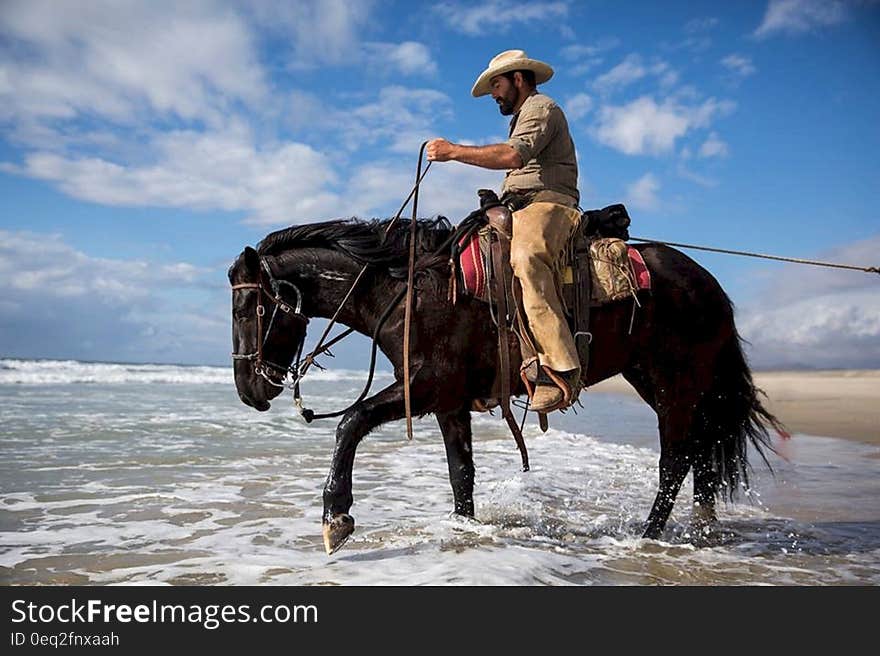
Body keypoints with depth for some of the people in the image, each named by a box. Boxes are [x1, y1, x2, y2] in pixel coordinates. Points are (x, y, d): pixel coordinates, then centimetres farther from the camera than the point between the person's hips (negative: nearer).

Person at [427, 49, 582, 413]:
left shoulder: (541, 107, 2)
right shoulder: (523, 117, 36)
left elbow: (513, 155, -19)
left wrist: (453, 150, -16)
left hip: (546, 204, -11)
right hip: (521, 209, 11)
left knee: (526, 258, -39)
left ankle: (559, 369, -48)